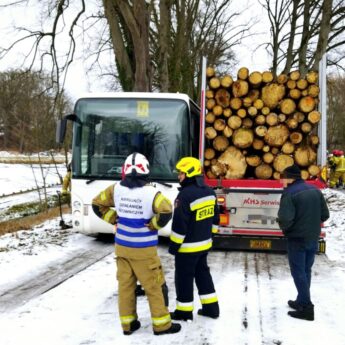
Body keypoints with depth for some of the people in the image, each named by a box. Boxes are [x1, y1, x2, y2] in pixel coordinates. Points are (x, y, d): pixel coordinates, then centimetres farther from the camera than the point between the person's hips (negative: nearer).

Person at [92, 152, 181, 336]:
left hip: (122, 246, 5)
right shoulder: (150, 192, -18)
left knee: (125, 285, 13)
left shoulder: (115, 189, -3)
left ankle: (128, 324, 22)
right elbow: (166, 211, -30)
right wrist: (153, 224, -13)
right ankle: (161, 325, 16)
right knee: (155, 287, 7)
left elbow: (97, 204, 8)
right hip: (143, 249, -5)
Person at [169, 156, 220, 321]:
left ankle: (184, 311, 17)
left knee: (184, 277, 6)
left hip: (187, 246, -8)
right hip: (204, 243, 8)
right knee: (203, 273, 20)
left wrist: (173, 245, -12)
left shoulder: (185, 195, -23)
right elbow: (214, 218, 13)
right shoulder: (209, 192, 4)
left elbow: (179, 224, -21)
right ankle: (211, 307, 25)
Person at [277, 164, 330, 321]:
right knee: (306, 271, 18)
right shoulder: (315, 190, 6)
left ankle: (306, 307, 2)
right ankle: (302, 301, 28)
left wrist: (285, 228, -5)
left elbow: (285, 219, -25)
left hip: (297, 239, -7)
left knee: (298, 272, 2)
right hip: (313, 238, 7)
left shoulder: (289, 193, -17)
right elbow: (325, 215, 8)